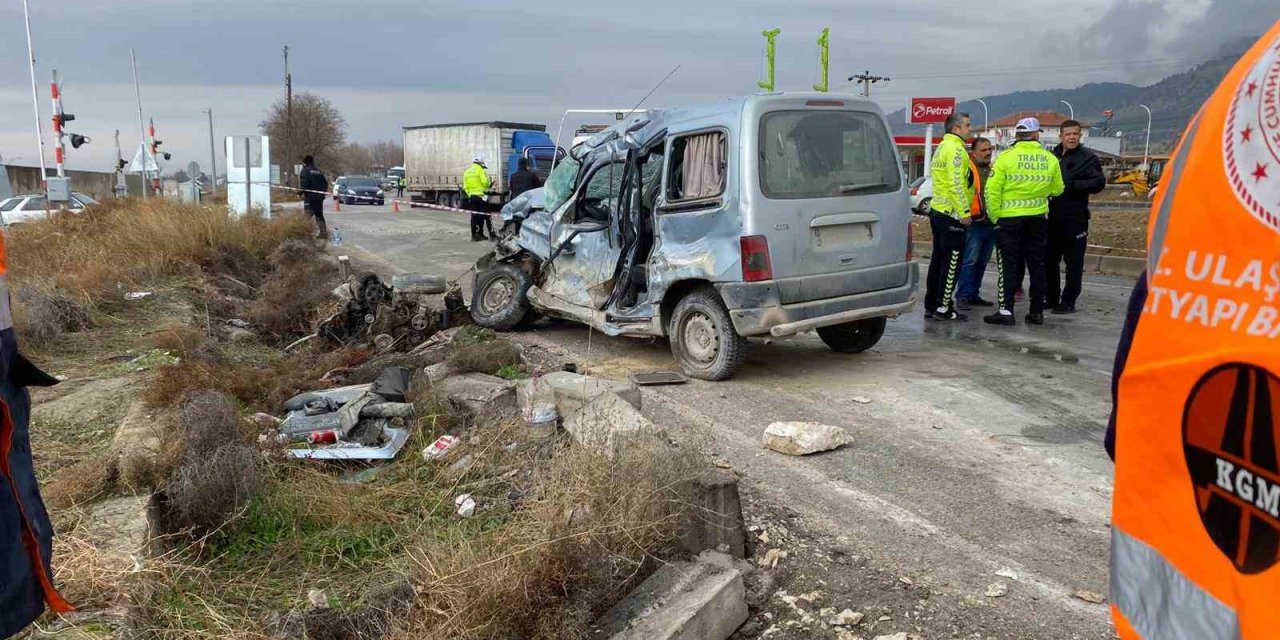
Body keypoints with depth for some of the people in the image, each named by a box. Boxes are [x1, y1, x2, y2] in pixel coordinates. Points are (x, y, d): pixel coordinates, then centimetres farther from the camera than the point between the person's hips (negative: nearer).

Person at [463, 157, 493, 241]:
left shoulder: (467, 172, 13)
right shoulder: (480, 170, -6)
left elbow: (465, 187, 10)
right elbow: (485, 181, -18)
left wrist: (470, 195, 15)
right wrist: (488, 185, 3)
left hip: (472, 196, 6)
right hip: (481, 195, -6)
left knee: (474, 216, 8)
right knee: (486, 215, -1)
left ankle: (475, 235, 8)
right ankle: (492, 234, 0)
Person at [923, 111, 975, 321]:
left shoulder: (943, 147, 18)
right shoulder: (955, 148, -13)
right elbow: (956, 183, -21)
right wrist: (964, 212, -20)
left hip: (938, 210, 10)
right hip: (952, 214, -10)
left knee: (938, 260, 13)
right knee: (952, 262, -6)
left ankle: (931, 306, 16)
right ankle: (943, 308, -4)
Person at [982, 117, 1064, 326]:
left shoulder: (1006, 157, -9)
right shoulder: (1050, 159, 1)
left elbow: (992, 190, -12)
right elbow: (1057, 189, 11)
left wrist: (994, 216, -3)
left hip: (1010, 219, -3)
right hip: (1038, 218, 3)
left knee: (1008, 265, 1)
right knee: (1037, 265, 11)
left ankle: (1006, 311, -2)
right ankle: (1037, 312, 16)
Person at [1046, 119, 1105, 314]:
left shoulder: (1088, 157, -3)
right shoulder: (1053, 156, 14)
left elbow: (1098, 183, -13)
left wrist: (1072, 184, -19)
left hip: (1075, 218, -6)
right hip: (1053, 216, 6)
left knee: (1074, 262, 0)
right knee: (1049, 259, 11)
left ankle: (1069, 302, 5)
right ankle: (1051, 298, 21)